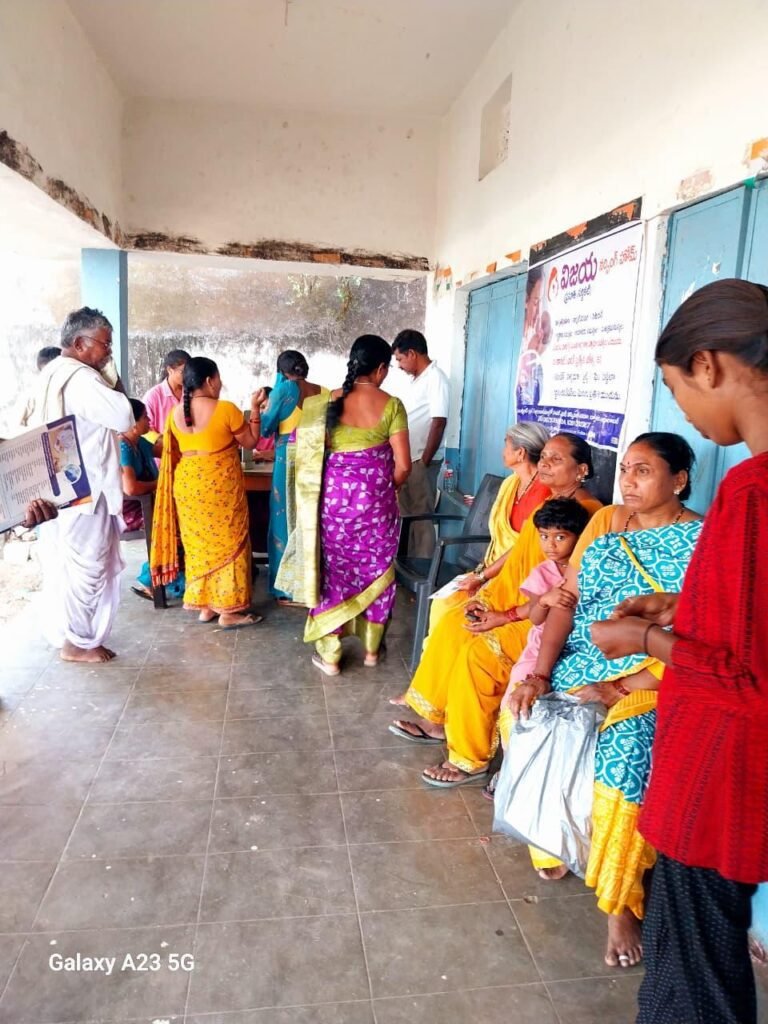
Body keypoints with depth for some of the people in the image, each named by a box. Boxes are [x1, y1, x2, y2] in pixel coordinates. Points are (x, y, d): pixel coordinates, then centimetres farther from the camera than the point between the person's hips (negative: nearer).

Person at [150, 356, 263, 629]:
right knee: (226, 543, 4)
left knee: (198, 543, 14)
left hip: (187, 484, 6)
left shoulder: (175, 413, 4)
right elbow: (251, 441, -4)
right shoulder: (226, 409, -14)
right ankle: (228, 611, 8)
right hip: (221, 485, -5)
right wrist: (254, 409, 5)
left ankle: (204, 606, 21)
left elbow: (174, 452, 12)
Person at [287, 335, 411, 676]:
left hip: (334, 496, 1)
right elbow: (403, 465, -8)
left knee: (332, 570, 12)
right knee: (375, 570, 16)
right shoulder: (390, 405, -7)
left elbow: (310, 454, -2)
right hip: (375, 499, -1)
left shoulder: (327, 402, -3)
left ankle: (329, 655, 19)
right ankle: (371, 649, 28)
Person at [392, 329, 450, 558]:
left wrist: (424, 461, -19)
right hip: (407, 459, 9)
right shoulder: (417, 379, 14)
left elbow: (439, 423, -20)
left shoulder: (435, 378, -14)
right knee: (405, 513, 15)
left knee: (422, 516, -2)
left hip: (422, 461, -9)